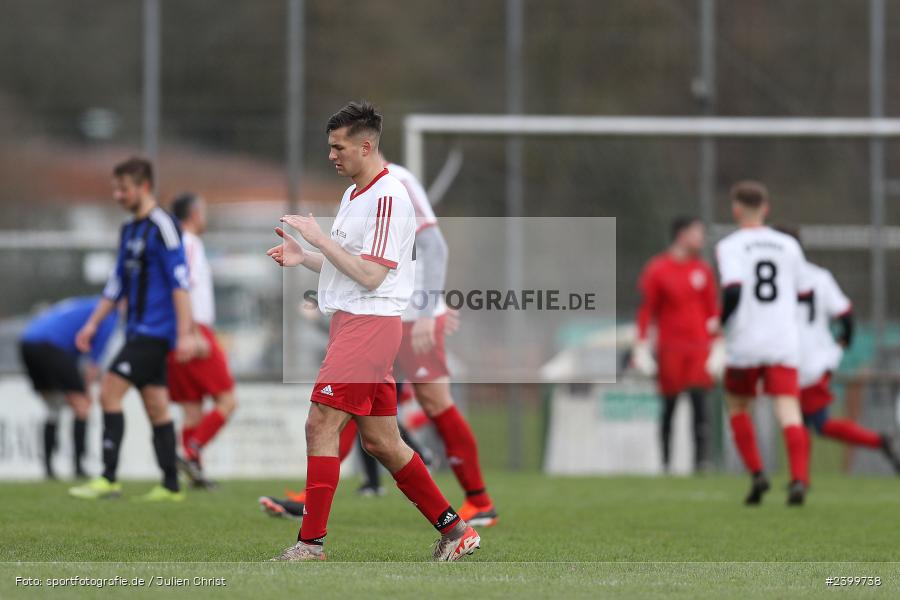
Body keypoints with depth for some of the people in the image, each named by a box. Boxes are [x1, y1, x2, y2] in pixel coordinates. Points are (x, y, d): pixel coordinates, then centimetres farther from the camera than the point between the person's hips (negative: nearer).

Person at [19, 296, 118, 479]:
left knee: (52, 408, 20)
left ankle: (48, 466, 13)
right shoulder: (110, 313, 8)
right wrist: (85, 388, 9)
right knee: (81, 406, -1)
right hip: (49, 346, -8)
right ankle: (79, 467, -5)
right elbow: (95, 358, 1)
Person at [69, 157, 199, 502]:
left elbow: (180, 282, -16)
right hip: (139, 331, 9)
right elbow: (118, 283, 23)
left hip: (154, 331, -9)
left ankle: (109, 480, -15)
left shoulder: (162, 226, -11)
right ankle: (171, 487, 10)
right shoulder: (129, 230, 17)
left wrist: (185, 333, -22)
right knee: (155, 407, 8)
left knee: (109, 392, -14)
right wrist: (93, 324, 19)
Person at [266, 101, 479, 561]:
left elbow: (370, 275, -20)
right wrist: (303, 257, 9)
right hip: (350, 321, 10)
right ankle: (455, 529, 15)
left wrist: (318, 237, -17)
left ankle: (311, 542, -10)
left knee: (320, 427, -12)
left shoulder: (388, 198, -14)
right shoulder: (353, 195, 17)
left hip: (370, 323, -10)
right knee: (382, 442, 10)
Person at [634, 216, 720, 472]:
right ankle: (665, 462, 11)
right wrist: (642, 348, -3)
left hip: (699, 348, 2)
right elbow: (646, 310, 1)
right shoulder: (657, 270, -1)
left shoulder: (703, 270, 9)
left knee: (700, 402, -10)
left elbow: (713, 311, 15)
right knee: (668, 407, 3)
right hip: (670, 349, -2)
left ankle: (700, 461, -13)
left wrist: (717, 347, 12)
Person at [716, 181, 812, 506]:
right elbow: (804, 294, 16)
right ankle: (799, 478, -25)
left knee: (737, 406, 18)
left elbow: (733, 290, -18)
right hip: (784, 343, 2)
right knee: (788, 411, -6)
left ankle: (756, 473, 6)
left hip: (744, 344, -2)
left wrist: (720, 323, -2)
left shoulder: (729, 247, -3)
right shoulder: (788, 245, 9)